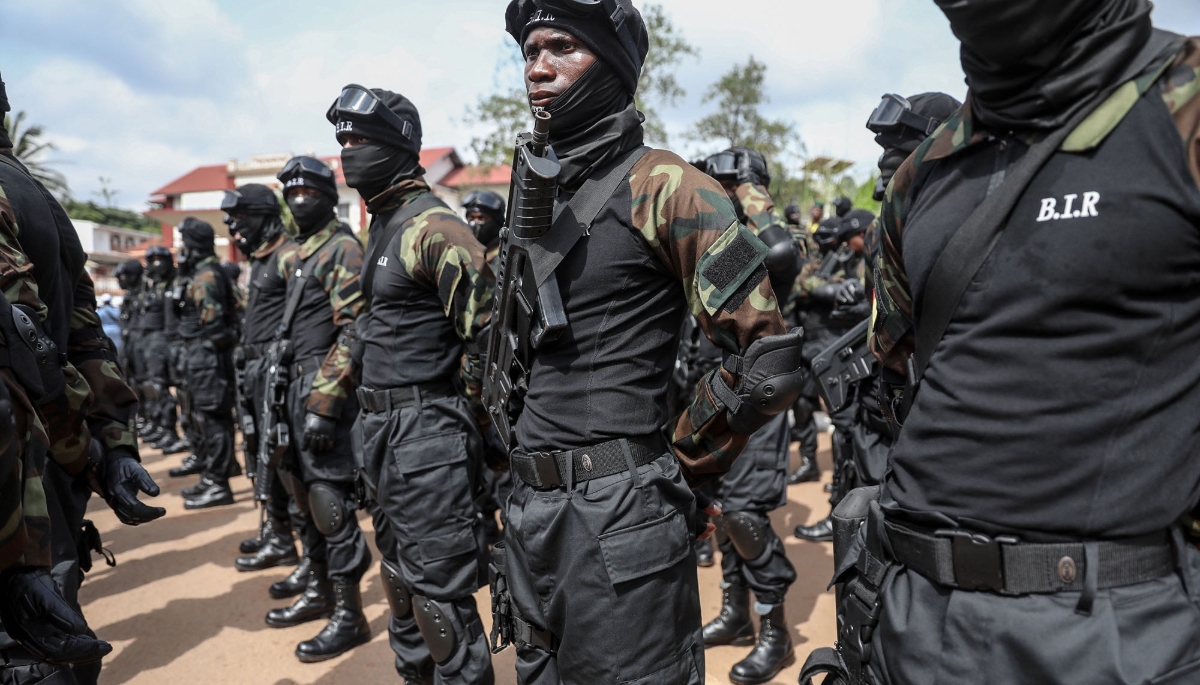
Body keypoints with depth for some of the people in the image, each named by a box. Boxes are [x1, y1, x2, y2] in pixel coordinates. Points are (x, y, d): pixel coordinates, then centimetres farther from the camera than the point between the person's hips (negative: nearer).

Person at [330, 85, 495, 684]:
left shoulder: (433, 227, -16)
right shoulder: (382, 225, 15)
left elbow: (485, 334, -20)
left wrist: (468, 416, -14)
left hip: (425, 434, -10)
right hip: (384, 430, 10)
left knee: (437, 590, -2)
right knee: (400, 572, 21)